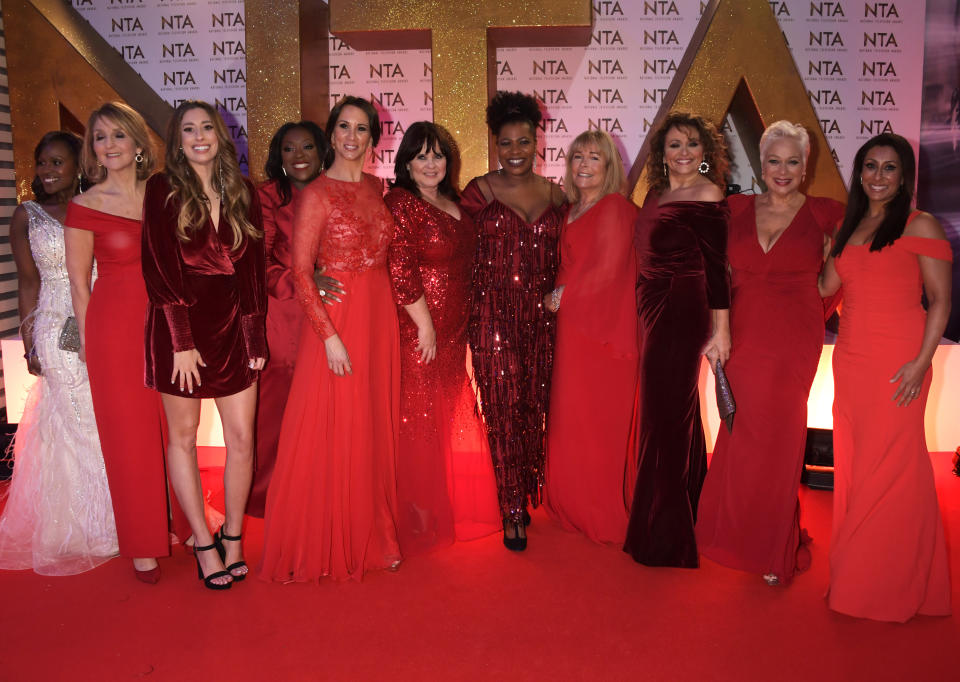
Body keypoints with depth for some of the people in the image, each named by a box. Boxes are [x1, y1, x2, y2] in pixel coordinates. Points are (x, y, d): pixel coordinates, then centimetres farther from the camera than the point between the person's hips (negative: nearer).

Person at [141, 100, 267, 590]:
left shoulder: (242, 192, 8)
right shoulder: (163, 189, -2)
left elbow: (252, 268, 7)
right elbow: (160, 269, -8)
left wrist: (256, 336, 0)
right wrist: (181, 341, -14)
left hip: (232, 324, 3)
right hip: (180, 324, -2)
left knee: (242, 437, 3)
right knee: (183, 435, 7)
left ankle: (233, 537, 21)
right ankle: (203, 543, 21)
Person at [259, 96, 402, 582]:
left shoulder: (377, 188, 11)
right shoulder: (317, 194, -7)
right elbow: (301, 271, -11)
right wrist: (330, 335, -17)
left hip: (379, 318, 6)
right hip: (335, 318, -6)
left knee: (373, 428, 12)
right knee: (332, 431, 1)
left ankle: (369, 536, 27)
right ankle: (326, 544, 18)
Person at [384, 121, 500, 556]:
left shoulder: (452, 204, 13)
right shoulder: (401, 203, -12)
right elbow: (400, 270, -19)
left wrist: (456, 327, 16)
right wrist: (425, 325, -18)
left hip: (453, 332, 8)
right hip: (418, 330, -8)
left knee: (448, 416, 16)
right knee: (418, 419, 0)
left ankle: (446, 508, 32)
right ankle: (417, 516, 13)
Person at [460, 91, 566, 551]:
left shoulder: (555, 196, 10)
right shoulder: (479, 192, 0)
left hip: (541, 318, 3)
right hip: (494, 316, -3)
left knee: (535, 408, 8)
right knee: (504, 409, -2)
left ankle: (528, 496, 27)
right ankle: (512, 511, 9)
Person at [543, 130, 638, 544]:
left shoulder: (616, 209, -11)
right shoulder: (572, 211, 14)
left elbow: (606, 272, -16)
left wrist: (560, 297, -8)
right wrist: (558, 296, 4)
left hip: (602, 329, -8)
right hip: (573, 328, 8)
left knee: (595, 422, 0)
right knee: (571, 418, 13)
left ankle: (601, 515, 15)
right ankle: (574, 508, 26)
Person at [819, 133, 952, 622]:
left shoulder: (920, 226, -2)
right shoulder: (848, 227, 16)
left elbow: (941, 299, -6)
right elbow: (826, 286, 10)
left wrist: (921, 362, -14)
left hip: (898, 360, -6)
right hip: (850, 357, 6)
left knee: (891, 465, -2)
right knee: (851, 462, 9)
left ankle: (892, 585, 13)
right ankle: (855, 577, 22)